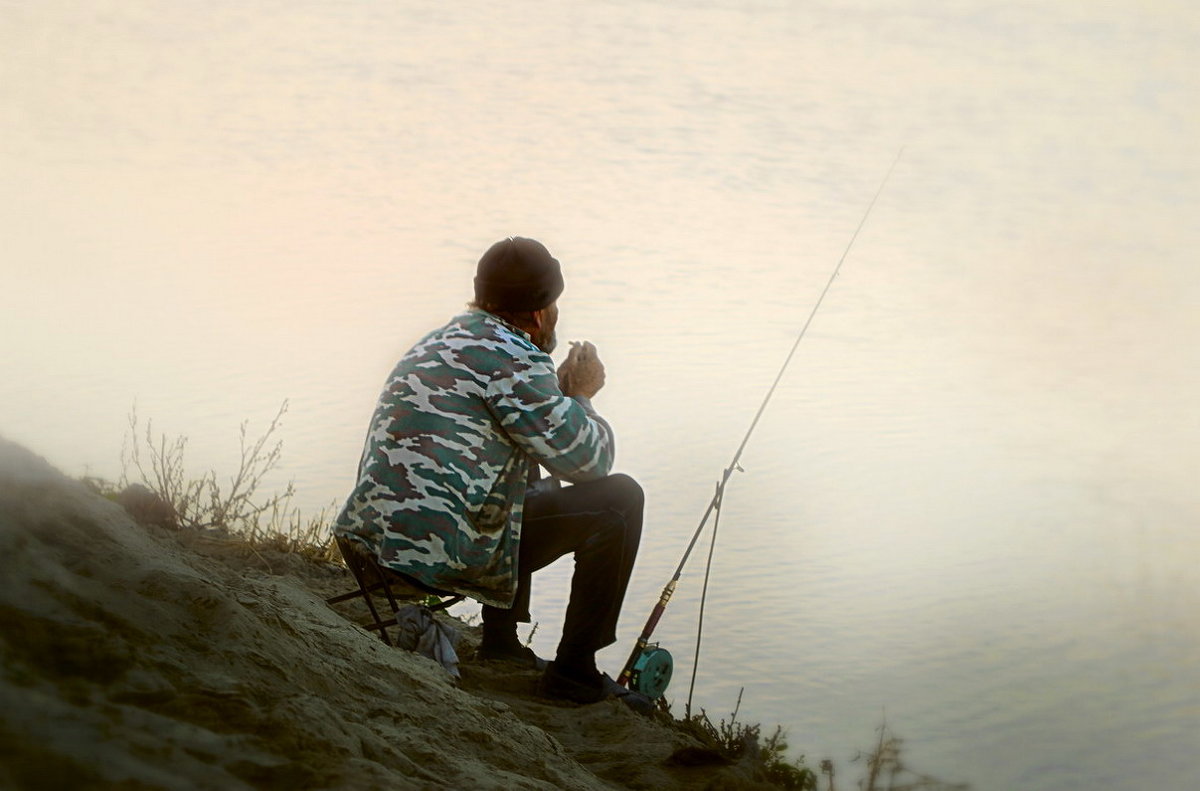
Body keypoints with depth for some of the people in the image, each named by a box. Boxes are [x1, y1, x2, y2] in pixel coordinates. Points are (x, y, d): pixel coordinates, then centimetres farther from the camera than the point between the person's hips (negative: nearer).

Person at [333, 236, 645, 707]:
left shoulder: (442, 342, 18)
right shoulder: (513, 359, -11)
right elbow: (586, 460, -6)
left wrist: (562, 392, 27)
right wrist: (581, 397, 12)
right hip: (440, 552, -10)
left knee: (530, 477, 35)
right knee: (618, 500, -1)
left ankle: (500, 641, 35)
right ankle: (573, 672, 4)